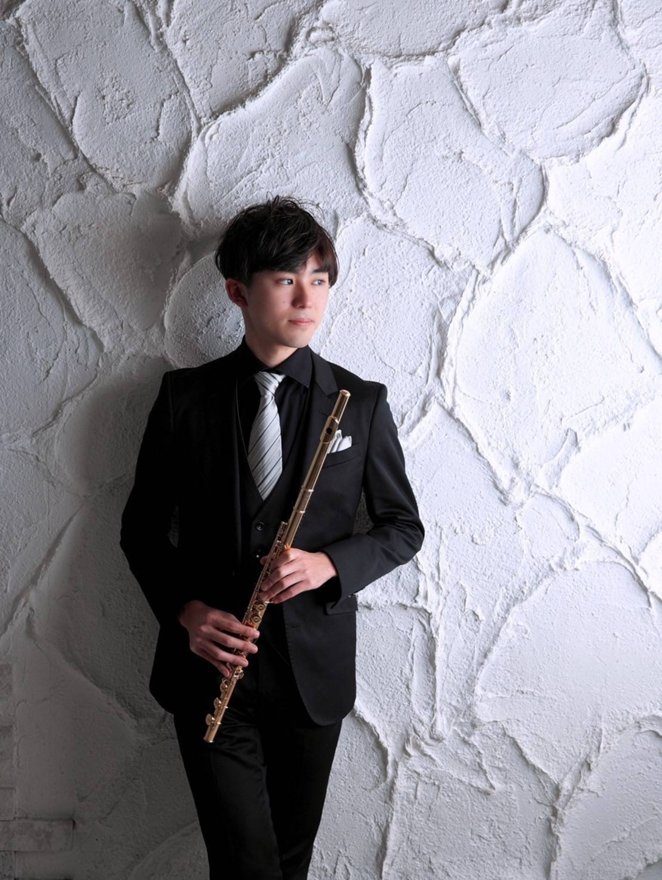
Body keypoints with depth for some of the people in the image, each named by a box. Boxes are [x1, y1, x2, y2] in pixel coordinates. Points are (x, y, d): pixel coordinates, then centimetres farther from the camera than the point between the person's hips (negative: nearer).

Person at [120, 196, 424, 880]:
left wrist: (330, 563, -14)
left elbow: (403, 527, 6)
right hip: (210, 663, -1)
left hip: (315, 669, 1)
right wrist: (185, 610, -12)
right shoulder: (185, 397, -2)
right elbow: (142, 528, 5)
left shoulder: (361, 404, -1)